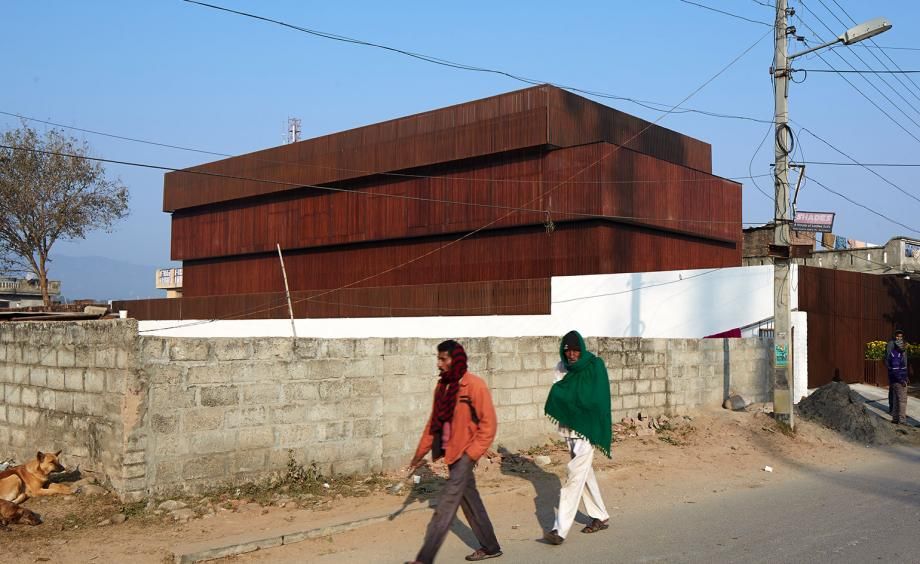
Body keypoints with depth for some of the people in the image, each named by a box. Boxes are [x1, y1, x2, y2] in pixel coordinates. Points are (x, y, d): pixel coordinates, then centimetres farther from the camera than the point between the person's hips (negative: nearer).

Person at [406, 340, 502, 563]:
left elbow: (489, 424, -14)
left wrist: (470, 455, -16)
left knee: (446, 505, -8)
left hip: (465, 453, -7)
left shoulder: (475, 386, -15)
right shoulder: (442, 386, 7)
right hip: (451, 452, 7)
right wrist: (420, 453, 13)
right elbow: (434, 422, 14)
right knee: (469, 500, 16)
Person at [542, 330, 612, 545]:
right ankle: (601, 517, 33)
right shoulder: (561, 368, 5)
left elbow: (596, 399, -16)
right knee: (584, 473, 16)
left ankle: (561, 530, -14)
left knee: (576, 475, -11)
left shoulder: (595, 366, -10)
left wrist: (567, 395, -15)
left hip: (588, 428, -6)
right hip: (569, 427, 6)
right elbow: (557, 396, 3)